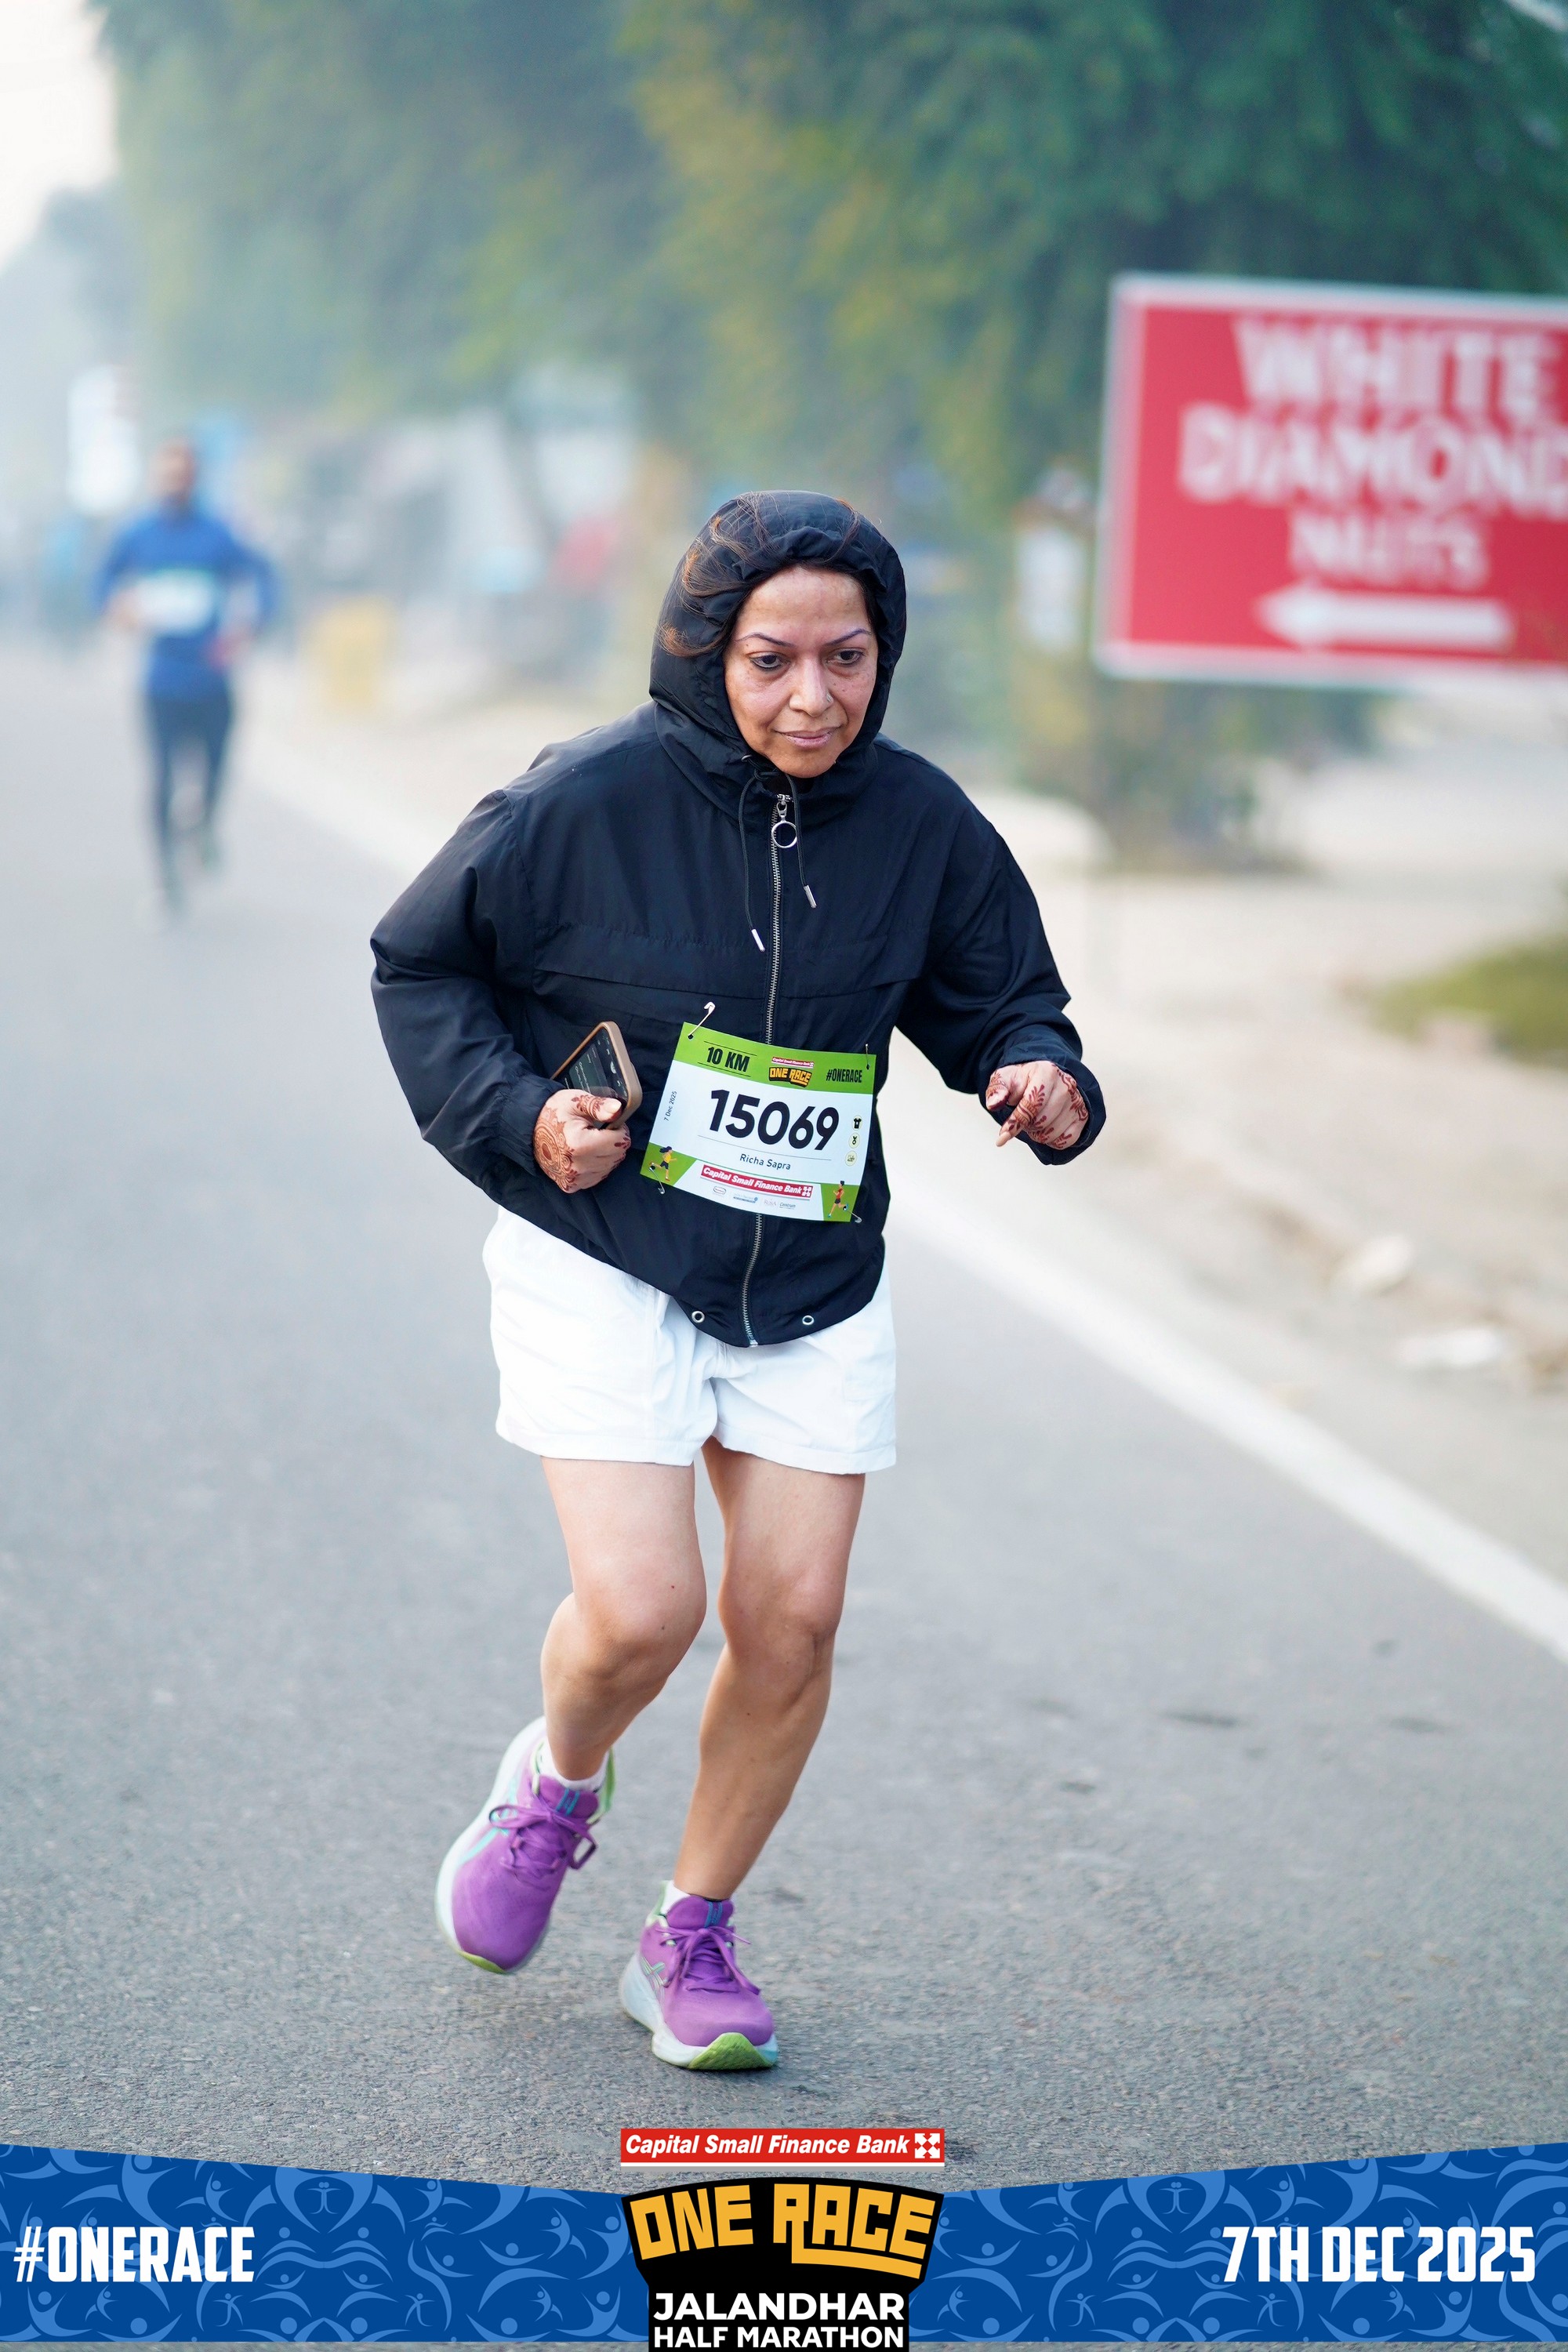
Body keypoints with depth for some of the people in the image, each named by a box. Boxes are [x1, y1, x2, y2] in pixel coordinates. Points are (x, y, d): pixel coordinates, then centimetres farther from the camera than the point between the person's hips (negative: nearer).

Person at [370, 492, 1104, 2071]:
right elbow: (421, 962, 0)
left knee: (791, 1624, 0)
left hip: (814, 1292, 4)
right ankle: (556, 1781, 23)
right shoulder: (593, 800, -13)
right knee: (639, 1612, -14)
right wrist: (518, 1117, -13)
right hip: (603, 1269, -3)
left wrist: (1044, 1083, -13)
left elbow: (999, 1000, 10)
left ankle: (692, 1941, 22)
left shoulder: (920, 825, -4)